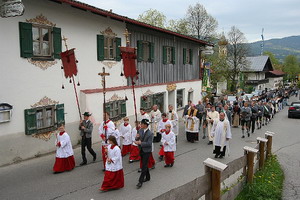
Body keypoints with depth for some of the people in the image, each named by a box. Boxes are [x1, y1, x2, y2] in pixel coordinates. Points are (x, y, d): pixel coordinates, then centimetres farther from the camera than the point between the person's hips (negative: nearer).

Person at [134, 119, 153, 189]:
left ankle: (140, 181, 1)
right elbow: (137, 140, 4)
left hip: (147, 151, -7)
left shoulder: (150, 134, -19)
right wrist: (137, 137, -19)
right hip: (141, 150, 7)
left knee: (144, 166, -4)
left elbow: (149, 143, -23)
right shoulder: (140, 130, 1)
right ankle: (147, 177, 37)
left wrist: (140, 143, -29)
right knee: (144, 164, 20)